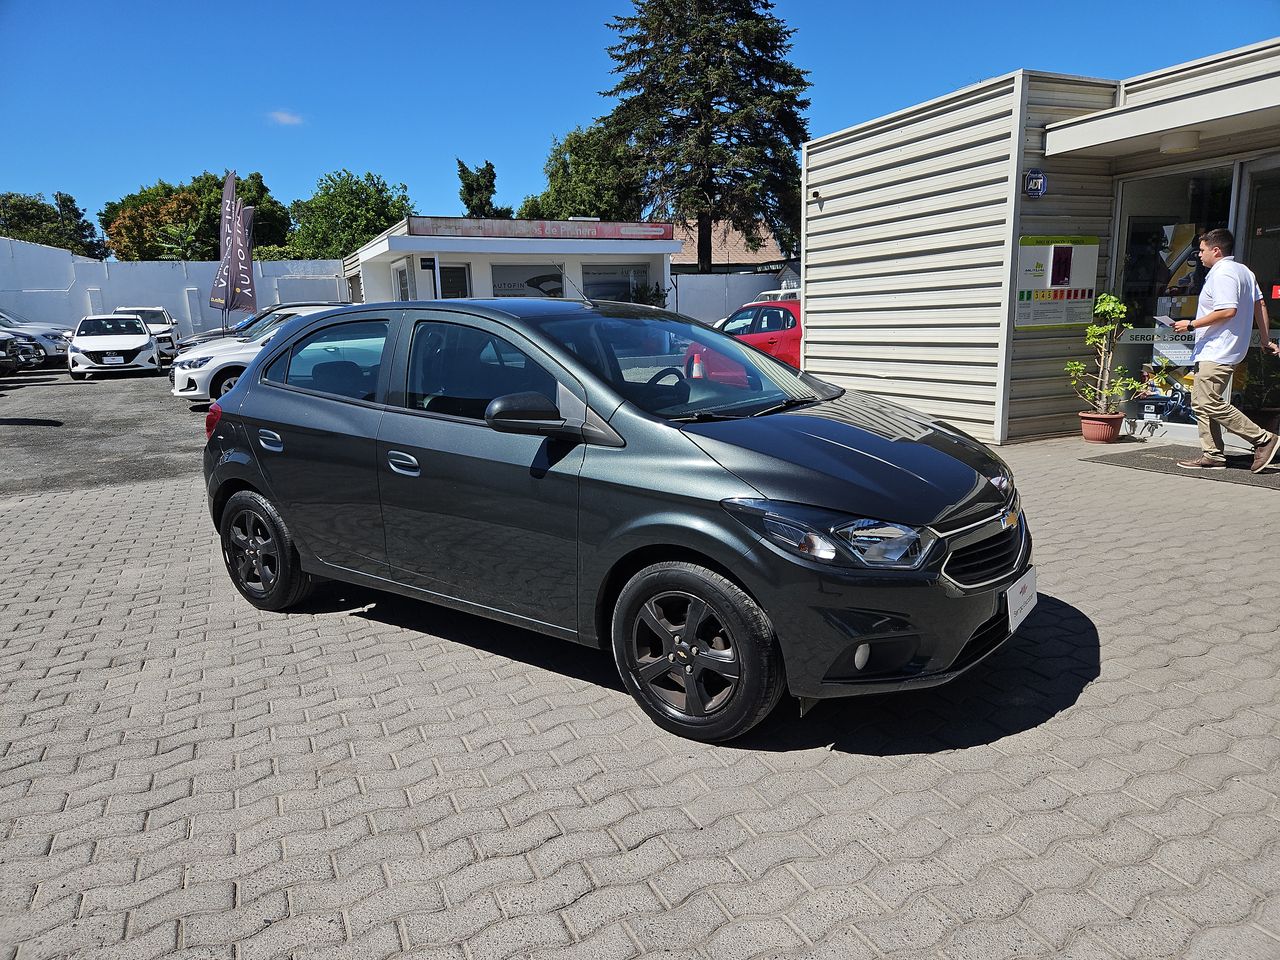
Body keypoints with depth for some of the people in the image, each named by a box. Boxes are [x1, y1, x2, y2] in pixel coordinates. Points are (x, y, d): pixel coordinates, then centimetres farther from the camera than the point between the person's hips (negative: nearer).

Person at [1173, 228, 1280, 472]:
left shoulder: (1222, 274, -14)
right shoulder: (1243, 271, 19)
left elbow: (1228, 311, -24)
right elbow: (1260, 305, 20)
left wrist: (1192, 324, -17)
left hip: (1217, 353, -11)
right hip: (1215, 352, 11)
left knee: (1210, 404, -13)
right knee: (1200, 402, 10)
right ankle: (1212, 455, 9)